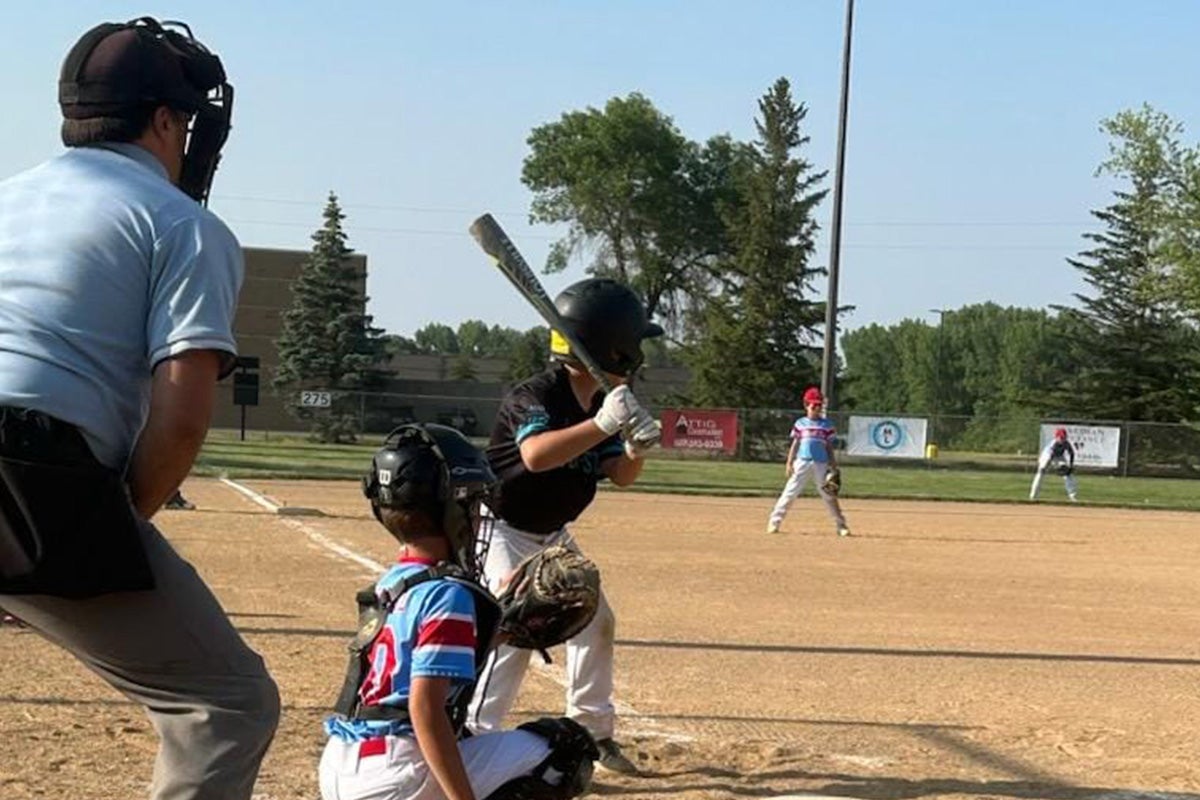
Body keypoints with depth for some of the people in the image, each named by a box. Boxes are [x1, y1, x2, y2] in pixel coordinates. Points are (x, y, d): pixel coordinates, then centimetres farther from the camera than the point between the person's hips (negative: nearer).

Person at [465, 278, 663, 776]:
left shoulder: (602, 403, -2)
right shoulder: (534, 396, -27)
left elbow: (619, 475, -2)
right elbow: (536, 455, -46)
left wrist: (636, 448, -24)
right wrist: (603, 424, -52)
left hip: (552, 536, 9)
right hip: (503, 532, -9)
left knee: (595, 622, 14)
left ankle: (593, 732, 29)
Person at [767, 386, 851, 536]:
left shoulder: (827, 424, 7)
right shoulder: (800, 424, 7)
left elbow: (829, 446, 9)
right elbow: (795, 444, 9)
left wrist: (833, 465, 4)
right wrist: (789, 463, 2)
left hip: (821, 464, 1)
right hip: (802, 462, -1)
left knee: (829, 495, 3)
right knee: (790, 492, -5)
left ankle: (841, 525, 8)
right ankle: (774, 522, -3)